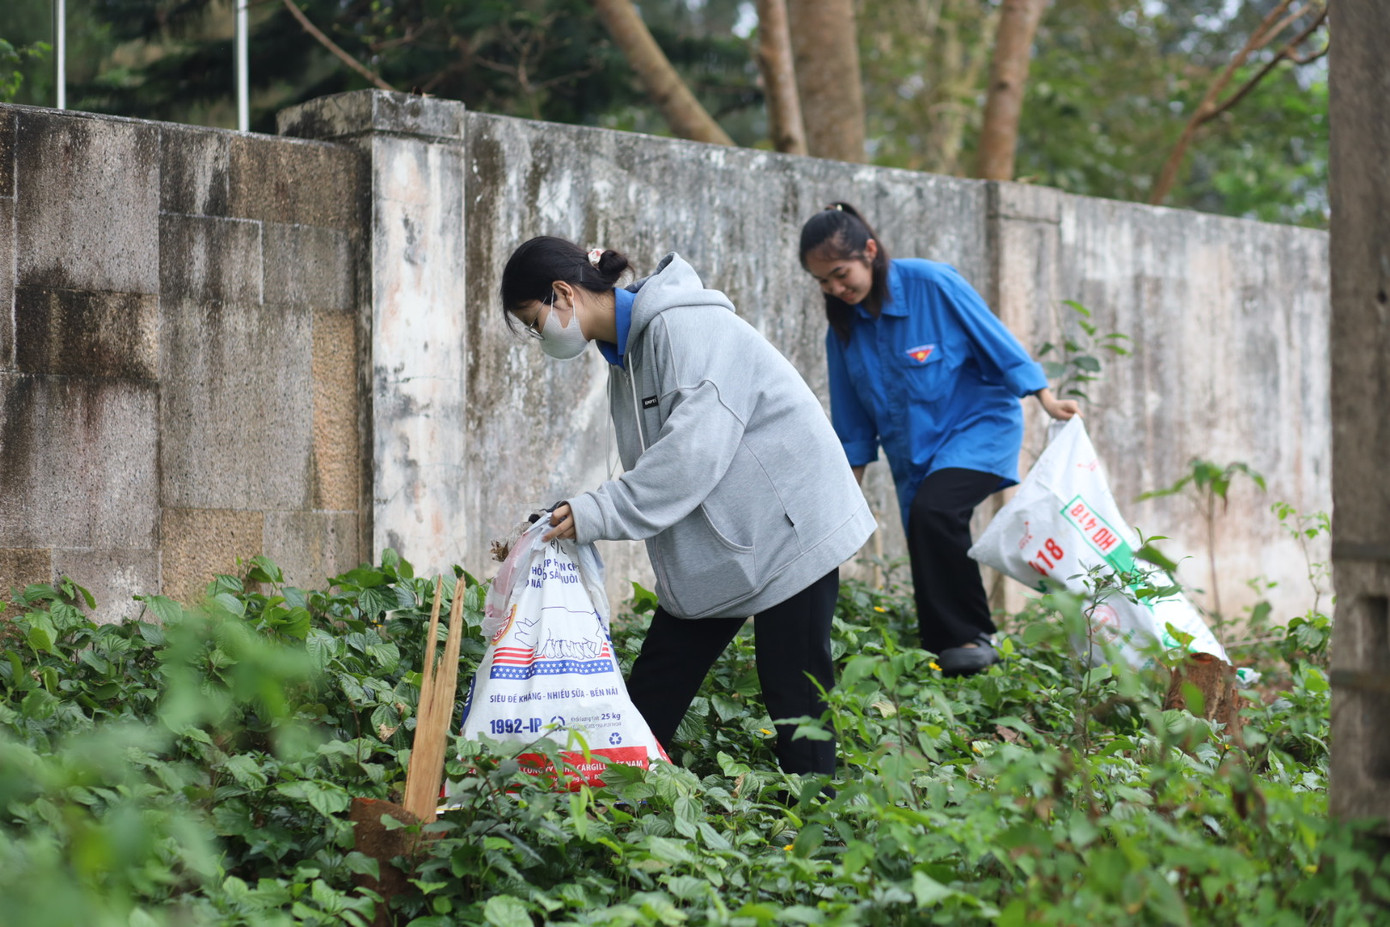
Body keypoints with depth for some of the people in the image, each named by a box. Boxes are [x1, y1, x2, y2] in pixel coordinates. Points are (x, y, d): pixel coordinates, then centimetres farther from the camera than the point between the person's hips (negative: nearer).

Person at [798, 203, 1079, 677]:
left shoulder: (932, 284, -18)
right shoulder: (843, 327, -1)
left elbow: (995, 339, -10)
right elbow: (853, 423, 10)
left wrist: (1046, 400, -12)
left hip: (979, 423, -6)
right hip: (913, 450, 6)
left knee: (933, 510, -30)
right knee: (928, 562, 4)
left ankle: (972, 636, -18)